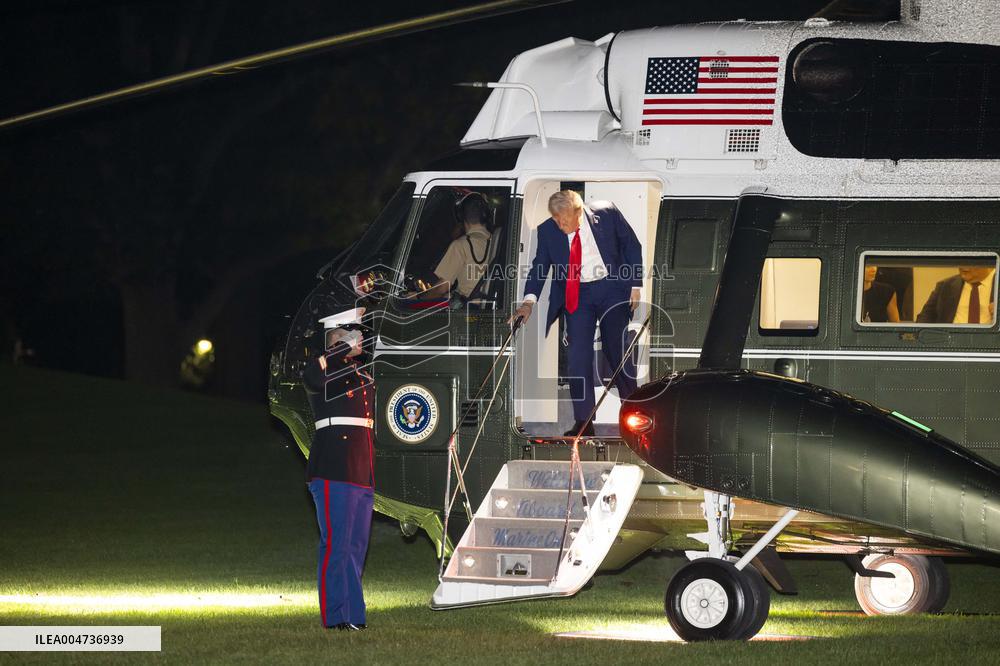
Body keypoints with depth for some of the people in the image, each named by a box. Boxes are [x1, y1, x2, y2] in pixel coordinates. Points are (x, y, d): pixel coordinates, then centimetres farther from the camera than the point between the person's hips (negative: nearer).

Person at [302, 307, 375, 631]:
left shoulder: (361, 376, 21)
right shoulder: (326, 370, -5)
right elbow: (310, 376, -31)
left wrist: (371, 476, 25)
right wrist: (345, 350, -24)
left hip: (361, 474, 9)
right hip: (334, 471, -9)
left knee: (356, 546, 10)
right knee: (336, 544, -9)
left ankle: (353, 616, 14)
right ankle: (336, 616, -7)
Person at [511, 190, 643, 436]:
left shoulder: (607, 214, -12)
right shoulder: (547, 231, -8)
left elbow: (632, 246, -1)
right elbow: (539, 267, -8)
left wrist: (636, 286, -2)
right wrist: (529, 301, -25)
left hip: (611, 288, -1)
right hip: (576, 295, 1)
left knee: (616, 350, 6)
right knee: (578, 356, -8)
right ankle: (583, 422, -6)